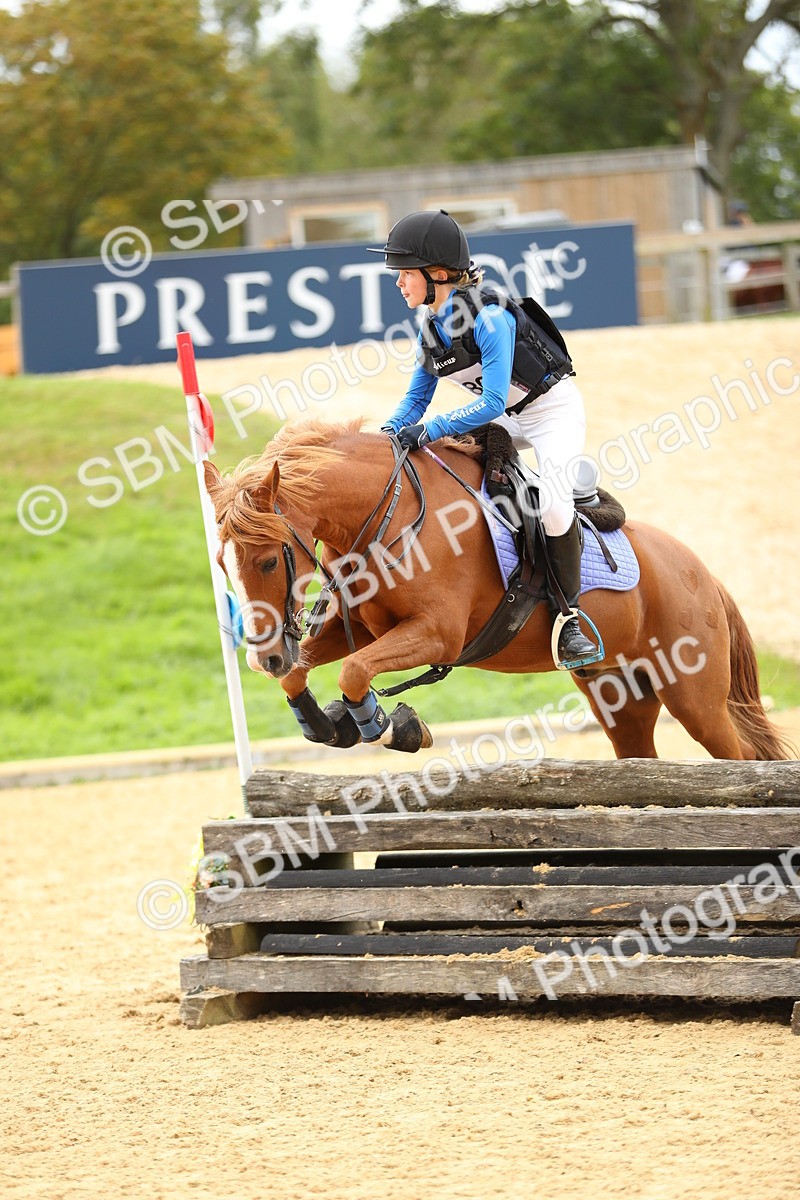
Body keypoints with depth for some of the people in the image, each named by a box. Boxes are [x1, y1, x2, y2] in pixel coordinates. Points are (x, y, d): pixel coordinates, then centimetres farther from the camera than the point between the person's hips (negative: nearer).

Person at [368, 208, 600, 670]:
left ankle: (569, 618, -16)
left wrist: (431, 430, -38)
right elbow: (416, 400, 6)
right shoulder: (431, 329, -3)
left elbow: (492, 402, -33)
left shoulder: (488, 317, -28)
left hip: (554, 410, -9)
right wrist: (386, 437, -12)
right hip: (505, 419, 9)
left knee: (555, 504, -29)